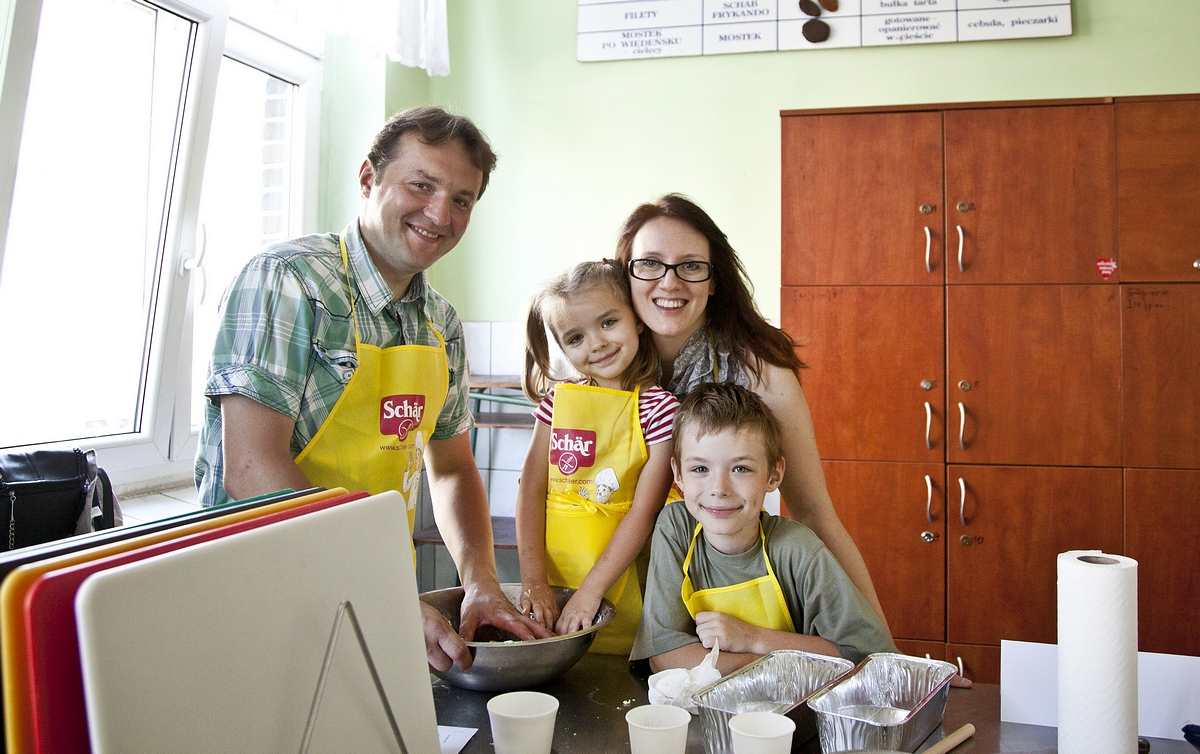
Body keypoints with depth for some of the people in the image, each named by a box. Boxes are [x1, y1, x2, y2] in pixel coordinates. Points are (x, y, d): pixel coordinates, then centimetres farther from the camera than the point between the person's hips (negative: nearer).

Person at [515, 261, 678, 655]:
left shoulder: (658, 408, -9)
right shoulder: (557, 400, 3)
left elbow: (644, 512, -12)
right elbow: (531, 489, -1)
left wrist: (590, 591, -17)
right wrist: (533, 580, -10)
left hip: (623, 585, -3)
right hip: (554, 581, 3)